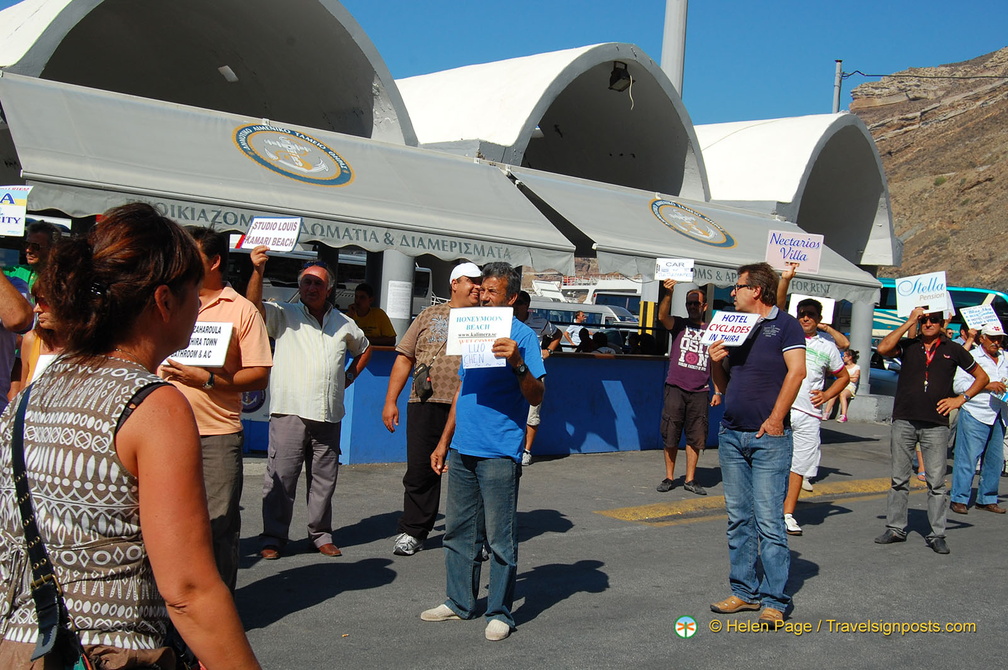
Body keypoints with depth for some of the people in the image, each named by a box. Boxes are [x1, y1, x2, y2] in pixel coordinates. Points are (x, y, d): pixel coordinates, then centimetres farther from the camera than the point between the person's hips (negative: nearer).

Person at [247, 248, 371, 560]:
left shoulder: (344, 323, 16)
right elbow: (254, 306, -14)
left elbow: (364, 348, 33)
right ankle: (273, 537, 5)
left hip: (328, 415, 4)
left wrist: (350, 375, 18)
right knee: (281, 477, -4)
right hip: (289, 411, -3)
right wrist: (258, 271, -27)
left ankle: (321, 535, 20)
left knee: (324, 479, 9)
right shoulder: (284, 315, 5)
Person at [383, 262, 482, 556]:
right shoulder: (430, 315, 12)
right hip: (426, 403, 1)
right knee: (420, 470, 5)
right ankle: (412, 532, 18)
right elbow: (404, 358, 11)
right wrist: (390, 401, 5)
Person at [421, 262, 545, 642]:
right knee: (458, 531, 14)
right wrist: (444, 443, 20)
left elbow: (536, 397, -14)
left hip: (499, 453, -7)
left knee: (500, 538, 0)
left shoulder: (521, 335, -6)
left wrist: (518, 363, -32)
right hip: (463, 450, 8)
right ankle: (459, 602, 27)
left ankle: (500, 612, 10)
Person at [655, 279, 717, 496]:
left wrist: (718, 392, 8)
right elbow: (663, 316, -16)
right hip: (675, 388, -1)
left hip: (700, 392, 1)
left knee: (696, 437, 3)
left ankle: (690, 480, 11)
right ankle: (669, 478, 11)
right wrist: (668, 294, -32)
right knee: (670, 436, 1)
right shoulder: (678, 325, 6)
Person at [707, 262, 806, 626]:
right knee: (738, 518, 9)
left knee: (768, 519, -7)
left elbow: (796, 371, -11)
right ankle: (744, 591, 17)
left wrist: (775, 419, -16)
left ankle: (774, 599, -2)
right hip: (731, 434, 6)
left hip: (769, 437, -6)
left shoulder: (785, 324, -2)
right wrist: (715, 362, -3)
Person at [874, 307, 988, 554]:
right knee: (899, 479, 7)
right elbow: (883, 348, -15)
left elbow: (982, 377, 17)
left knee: (936, 482, -1)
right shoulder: (908, 346, 6)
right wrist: (909, 322, -9)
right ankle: (895, 528, 16)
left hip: (936, 425, -1)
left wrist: (961, 398, 3)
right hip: (904, 421, 1)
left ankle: (937, 534, 6)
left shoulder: (953, 350, 7)